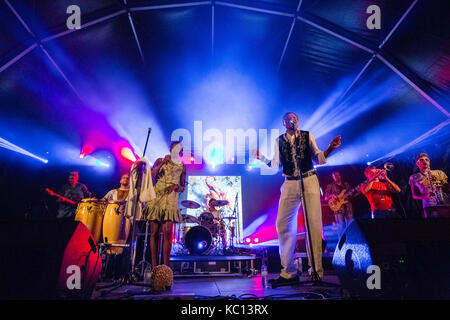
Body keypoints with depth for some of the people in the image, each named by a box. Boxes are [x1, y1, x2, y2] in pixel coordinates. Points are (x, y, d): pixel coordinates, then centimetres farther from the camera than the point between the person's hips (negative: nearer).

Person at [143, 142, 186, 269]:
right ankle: (154, 266, 4)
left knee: (167, 232, -11)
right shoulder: (160, 161, 14)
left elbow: (183, 188, 16)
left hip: (170, 200, 0)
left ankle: (165, 267, -7)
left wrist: (177, 187, -7)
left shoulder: (182, 167, 16)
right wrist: (163, 163, -5)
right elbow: (150, 176, -1)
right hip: (156, 198, 0)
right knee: (154, 232, -1)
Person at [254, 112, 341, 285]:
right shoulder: (279, 141, 13)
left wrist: (330, 148, -6)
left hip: (309, 181, -1)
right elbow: (275, 164, 14)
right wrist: (261, 157, 0)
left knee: (314, 224, -5)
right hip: (290, 185, 2)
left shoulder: (307, 136, 10)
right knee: (283, 225, -4)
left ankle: (316, 271, 7)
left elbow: (318, 158, 10)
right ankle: (288, 273, 7)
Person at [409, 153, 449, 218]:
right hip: (430, 207, -2)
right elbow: (414, 195, 12)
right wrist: (425, 196, -7)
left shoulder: (439, 173, 16)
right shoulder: (414, 178, 11)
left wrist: (441, 181, -3)